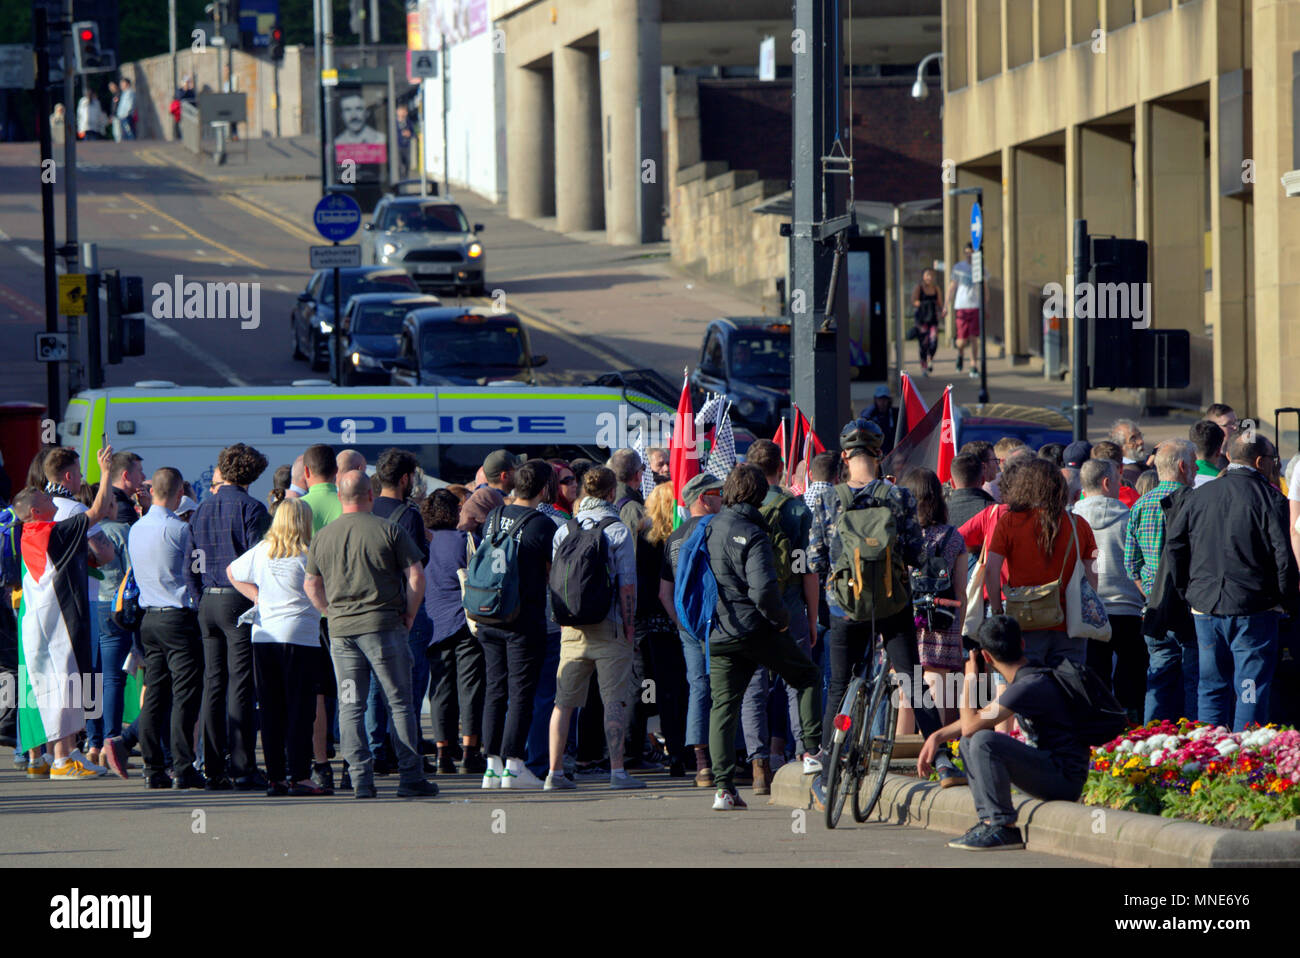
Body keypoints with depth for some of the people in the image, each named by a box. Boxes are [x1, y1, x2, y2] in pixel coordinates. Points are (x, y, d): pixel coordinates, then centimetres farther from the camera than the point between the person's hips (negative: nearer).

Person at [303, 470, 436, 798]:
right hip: (384, 626, -3)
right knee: (400, 703, 3)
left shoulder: (322, 537, 7)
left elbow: (311, 586, 13)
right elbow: (416, 575, -8)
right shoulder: (389, 531, -5)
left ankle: (361, 779, -1)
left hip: (341, 632, 3)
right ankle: (411, 777, 1)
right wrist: (408, 614, 3)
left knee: (350, 707, 6)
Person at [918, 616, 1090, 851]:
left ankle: (1004, 828, -21)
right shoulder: (1022, 679, 12)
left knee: (983, 741, -26)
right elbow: (981, 717, 24)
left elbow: (970, 725, -22)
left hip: (1065, 777, -10)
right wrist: (938, 736, 12)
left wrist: (970, 678, -7)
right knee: (968, 743, 15)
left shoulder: (1031, 686, -21)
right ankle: (989, 821, 5)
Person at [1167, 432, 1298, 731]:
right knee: (1251, 692, 0)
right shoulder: (1270, 499, -8)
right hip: (1254, 611, -4)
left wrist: (1187, 592, 16)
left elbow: (1175, 545, 8)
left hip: (1205, 608, 4)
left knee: (1212, 688, 12)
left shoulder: (1200, 496, 7)